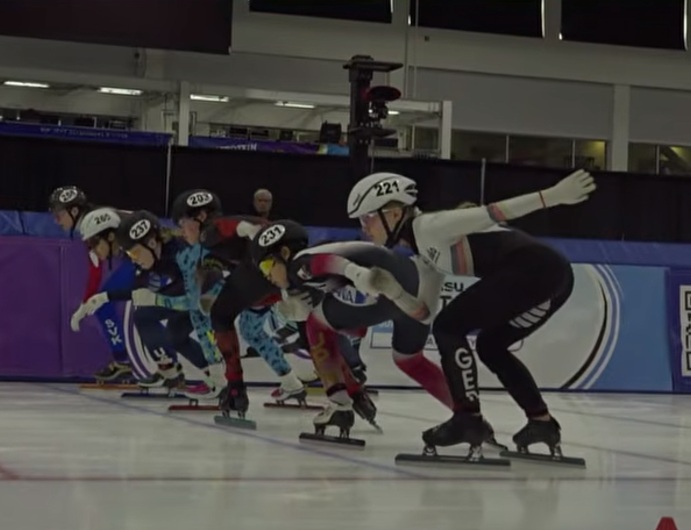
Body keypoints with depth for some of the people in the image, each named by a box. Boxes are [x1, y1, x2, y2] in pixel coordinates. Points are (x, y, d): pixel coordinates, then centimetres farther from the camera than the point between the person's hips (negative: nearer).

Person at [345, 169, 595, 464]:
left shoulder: (427, 226, -5)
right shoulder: (425, 252, 23)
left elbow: (494, 213, -13)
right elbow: (425, 313, 25)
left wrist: (554, 195, -19)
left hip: (535, 269, -10)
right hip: (549, 275, 10)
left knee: (449, 327, -5)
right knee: (490, 346, 23)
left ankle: (468, 418, -4)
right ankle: (542, 422, 23)